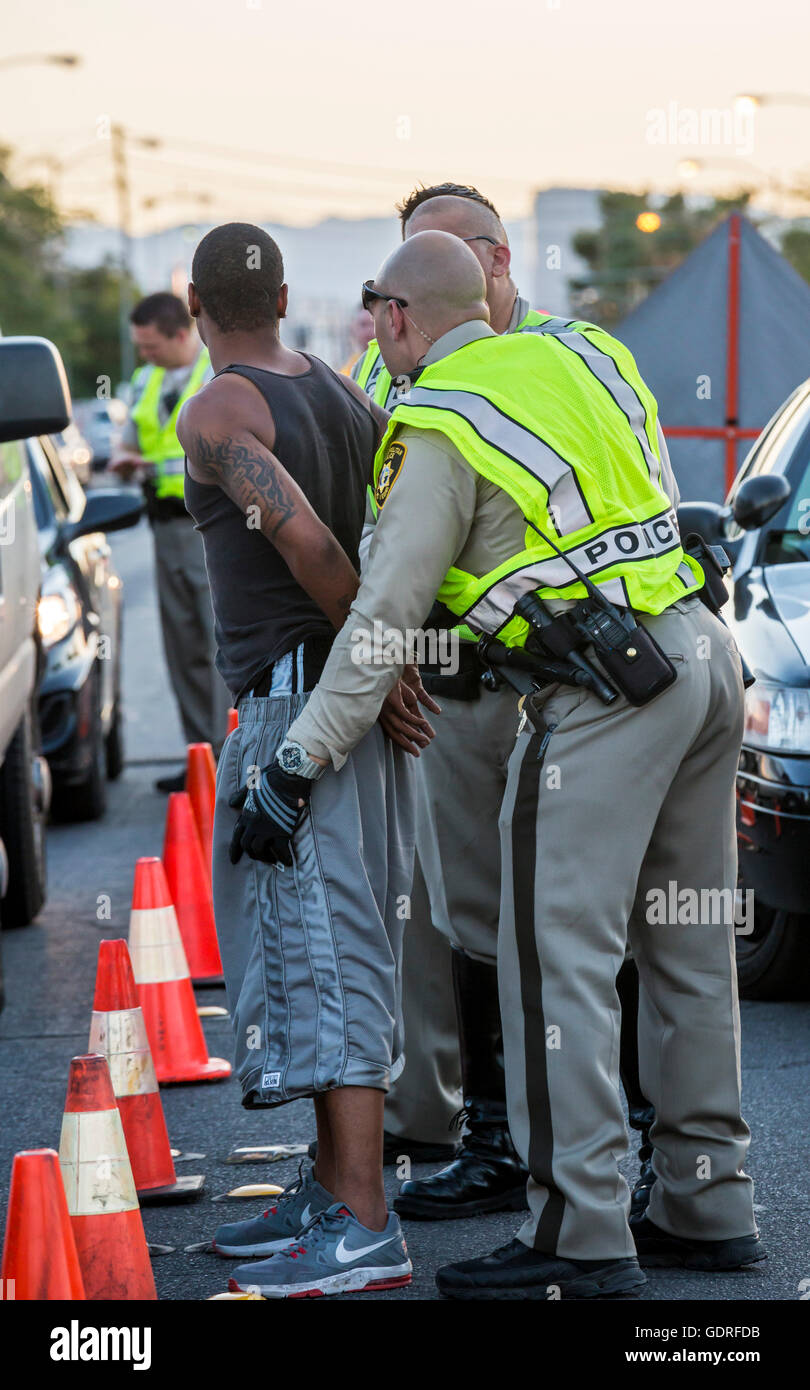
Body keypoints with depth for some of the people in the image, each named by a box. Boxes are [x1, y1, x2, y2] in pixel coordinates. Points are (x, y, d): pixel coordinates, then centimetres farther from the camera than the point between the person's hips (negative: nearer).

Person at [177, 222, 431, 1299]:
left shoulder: (217, 414, -10)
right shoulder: (342, 394, 14)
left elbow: (304, 538, -22)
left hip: (296, 697, -9)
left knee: (320, 948, -11)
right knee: (328, 946, 15)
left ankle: (367, 1229, -13)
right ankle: (333, 1189, 21)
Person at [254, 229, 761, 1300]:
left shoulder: (439, 430, -6)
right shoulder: (585, 355, 16)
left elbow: (384, 616, -9)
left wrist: (301, 758, -6)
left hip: (603, 689, -8)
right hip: (705, 651, 9)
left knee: (559, 953, -5)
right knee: (690, 951, 14)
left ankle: (581, 1235, -6)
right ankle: (706, 1204, 21)